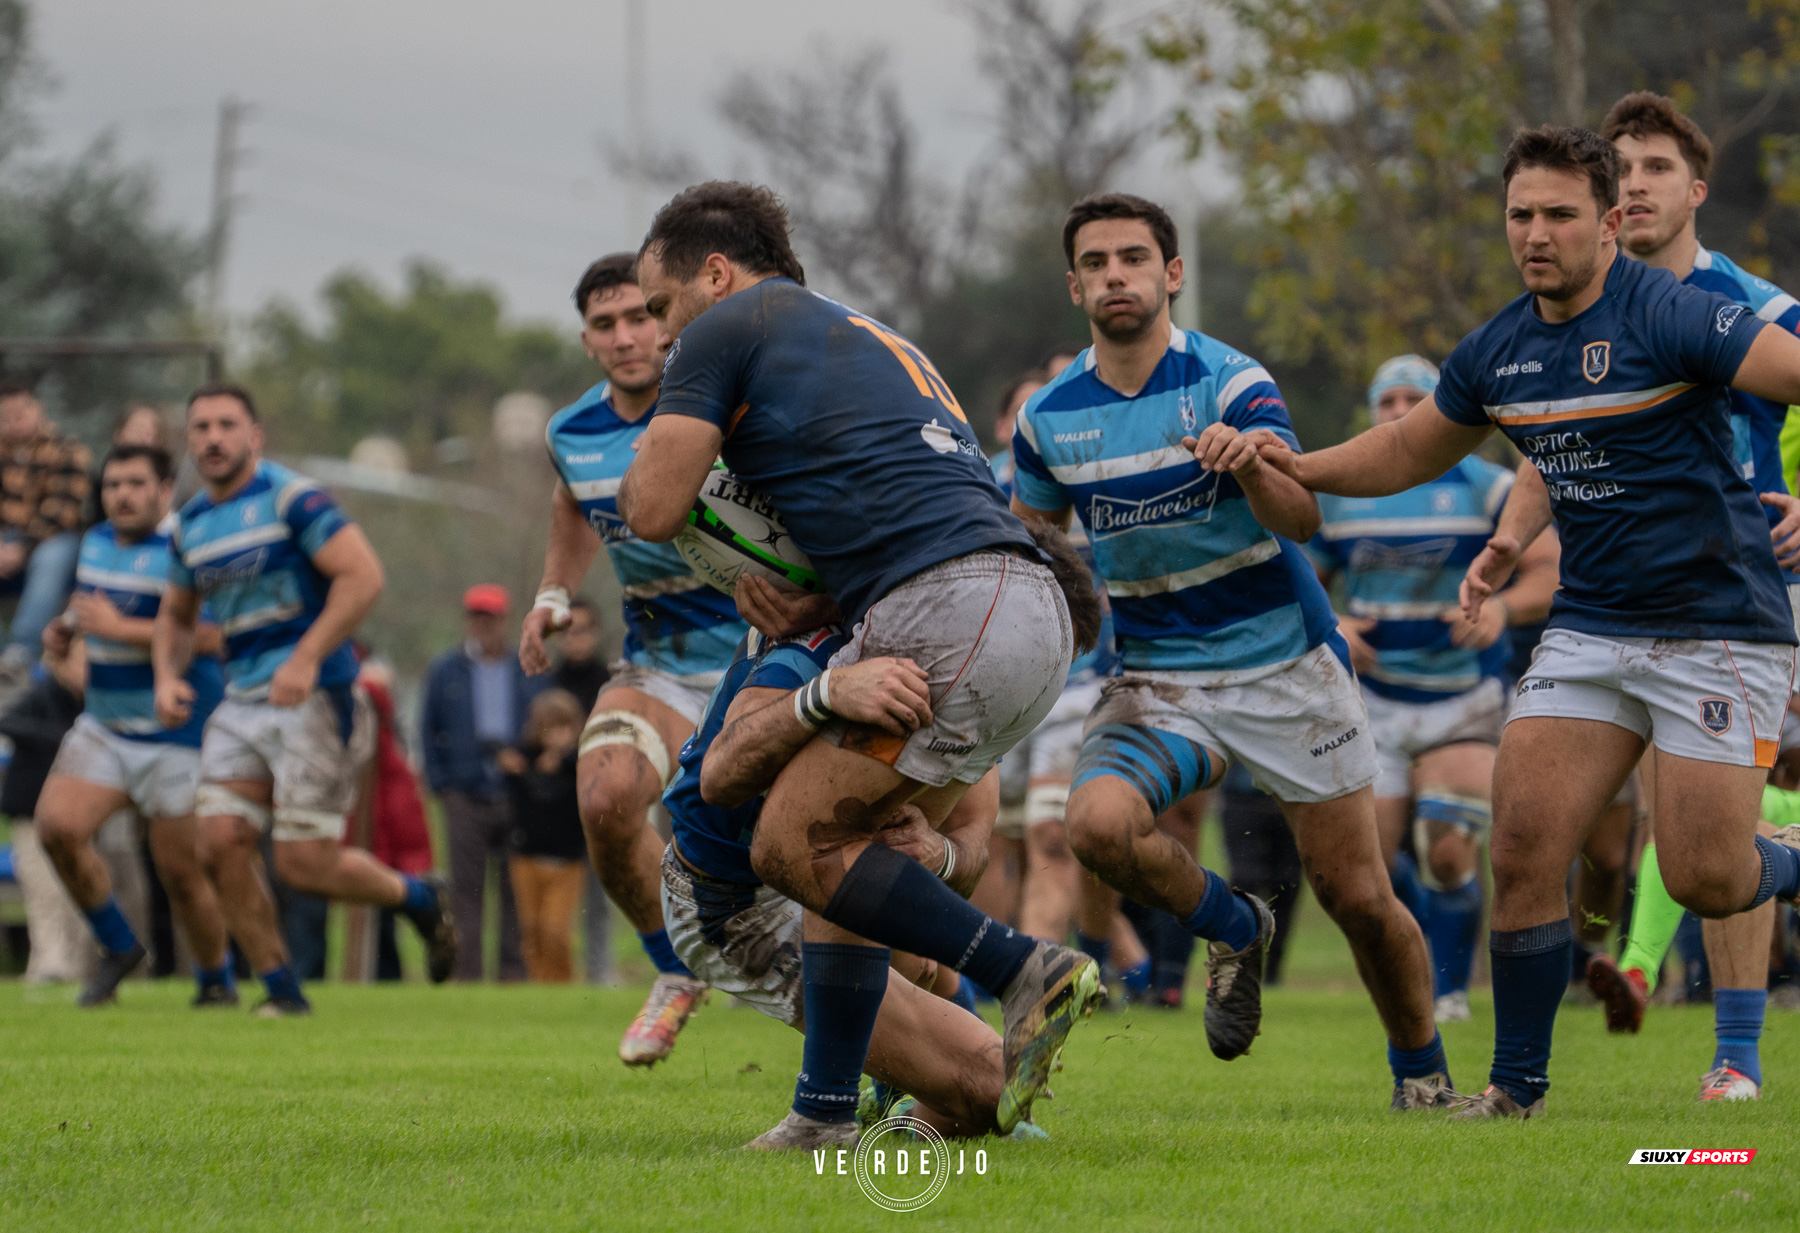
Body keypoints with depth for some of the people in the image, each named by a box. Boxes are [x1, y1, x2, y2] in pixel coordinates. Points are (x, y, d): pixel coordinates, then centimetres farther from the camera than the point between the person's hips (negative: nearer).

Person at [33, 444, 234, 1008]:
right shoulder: (95, 544, 10)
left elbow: (211, 636, -26)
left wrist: (117, 627, -24)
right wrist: (67, 634, 7)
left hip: (175, 737, -7)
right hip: (102, 725, 7)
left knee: (179, 870, -2)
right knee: (57, 825, -14)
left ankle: (216, 981, 22)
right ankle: (117, 947, 6)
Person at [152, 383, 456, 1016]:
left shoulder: (291, 498, -9)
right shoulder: (190, 526, 12)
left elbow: (362, 575, -17)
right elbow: (175, 615, 26)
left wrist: (306, 659, -24)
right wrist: (167, 676, 5)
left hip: (313, 698, -7)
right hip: (241, 703, 7)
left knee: (305, 864, -10)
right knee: (221, 845, -9)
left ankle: (420, 899, 18)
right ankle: (282, 992, 3)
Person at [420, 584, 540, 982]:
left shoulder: (527, 672, 11)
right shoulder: (445, 672, 10)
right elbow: (428, 730, 10)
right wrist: (440, 783, 1)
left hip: (517, 796, 1)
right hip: (466, 796, -1)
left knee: (518, 889, 1)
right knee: (466, 887, -5)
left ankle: (515, 971, 5)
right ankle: (466, 971, -4)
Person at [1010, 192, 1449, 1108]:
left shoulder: (1229, 382, -12)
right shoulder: (1050, 416, 1)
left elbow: (1302, 519, -25)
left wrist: (1250, 465, -45)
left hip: (1284, 666, -3)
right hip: (1156, 679, 3)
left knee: (1358, 898, -2)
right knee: (1098, 824, -27)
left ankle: (1423, 1073, 24)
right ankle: (1235, 931, 2)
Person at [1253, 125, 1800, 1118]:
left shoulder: (1670, 318, -15)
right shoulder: (1497, 353, 6)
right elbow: (1409, 452, 22)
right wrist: (1296, 466, 10)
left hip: (1718, 626, -5)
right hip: (1589, 624, 6)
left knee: (1706, 879, -10)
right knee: (1523, 849, -7)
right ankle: (1517, 1088, 6)